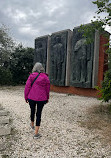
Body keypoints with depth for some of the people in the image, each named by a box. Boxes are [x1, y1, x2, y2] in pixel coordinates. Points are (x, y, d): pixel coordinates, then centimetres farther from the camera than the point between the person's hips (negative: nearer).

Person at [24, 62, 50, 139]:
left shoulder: (31, 76, -5)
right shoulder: (46, 77, -3)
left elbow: (27, 87, -4)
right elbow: (47, 89, 3)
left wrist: (26, 97, 6)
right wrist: (47, 98, 15)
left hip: (32, 98, 1)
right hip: (41, 99, 0)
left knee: (32, 111, 22)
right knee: (39, 114, 6)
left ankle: (32, 125, 48)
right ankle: (36, 133, 6)